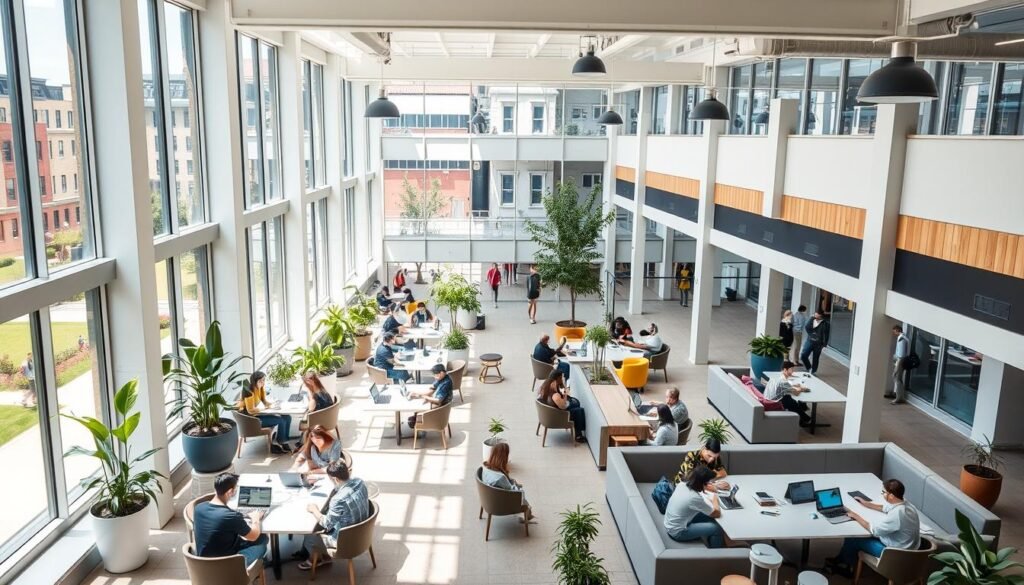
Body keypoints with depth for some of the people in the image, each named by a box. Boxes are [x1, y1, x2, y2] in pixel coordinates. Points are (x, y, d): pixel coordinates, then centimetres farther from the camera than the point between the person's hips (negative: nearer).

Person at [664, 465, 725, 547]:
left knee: (709, 518, 14)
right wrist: (715, 497, 0)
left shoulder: (682, 485, -8)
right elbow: (717, 514, -15)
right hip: (677, 533, -8)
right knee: (717, 528, -4)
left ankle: (710, 545, 30)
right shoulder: (695, 498, -29)